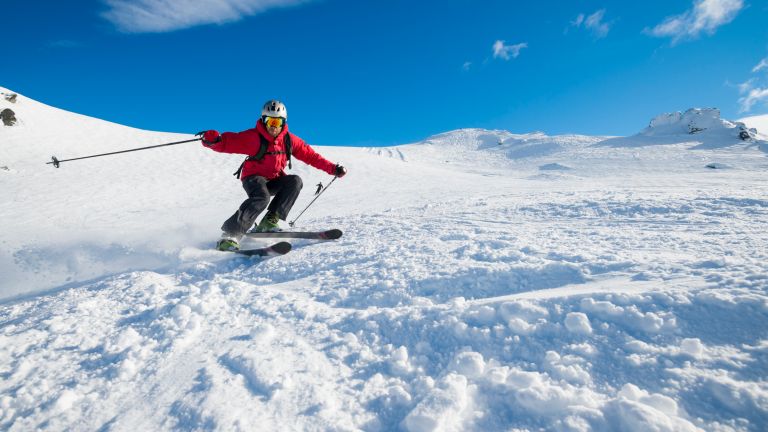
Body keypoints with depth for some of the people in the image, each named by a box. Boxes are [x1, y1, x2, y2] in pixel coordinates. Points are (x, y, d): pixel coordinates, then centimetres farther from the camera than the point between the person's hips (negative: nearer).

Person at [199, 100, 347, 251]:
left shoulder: (289, 140, 0)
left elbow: (310, 155, 3)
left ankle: (270, 221, -20)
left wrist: (333, 169, 0)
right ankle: (230, 235, -31)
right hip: (254, 177, -5)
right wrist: (213, 139, -47)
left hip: (274, 180, 5)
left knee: (295, 181, -23)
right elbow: (228, 142, -24)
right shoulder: (254, 137, -13)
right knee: (261, 198, -35)